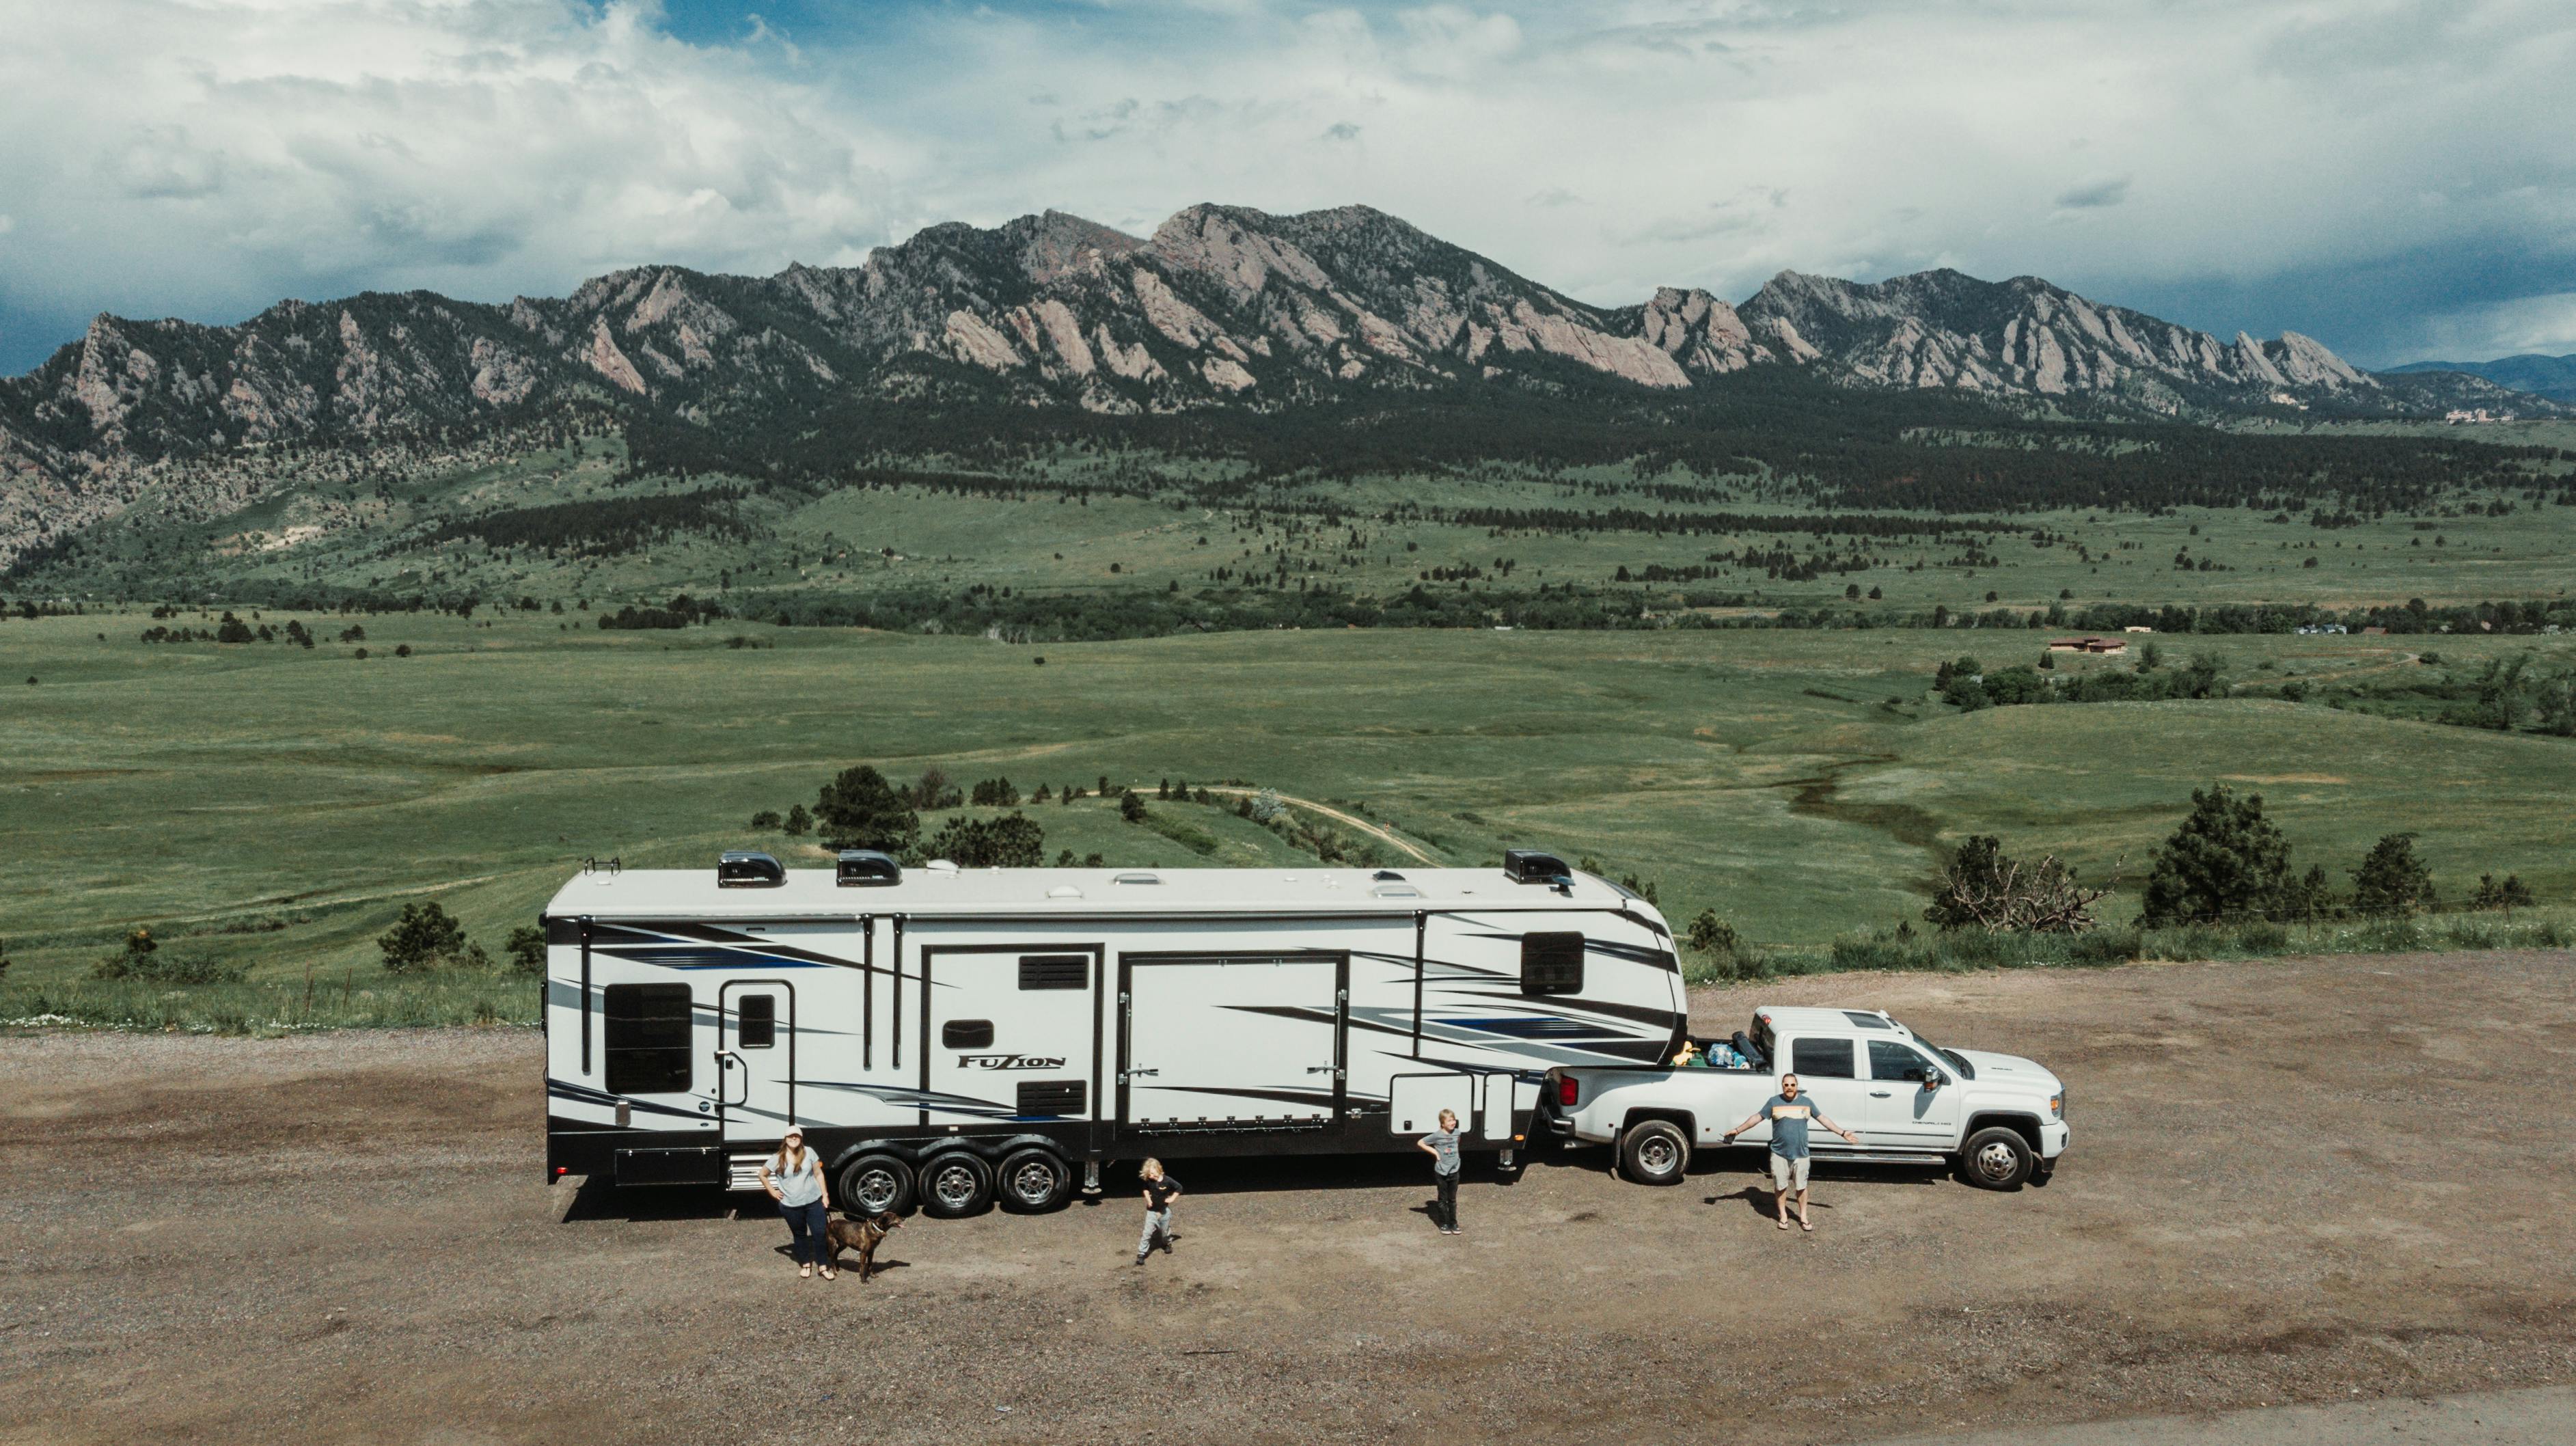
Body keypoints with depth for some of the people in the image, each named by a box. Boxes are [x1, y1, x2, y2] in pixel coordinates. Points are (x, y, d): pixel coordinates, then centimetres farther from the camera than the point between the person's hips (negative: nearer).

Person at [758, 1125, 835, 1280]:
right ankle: (806, 1264, 30)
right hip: (791, 1206, 0)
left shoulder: (809, 1153, -4)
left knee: (820, 1233, -1)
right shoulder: (777, 1159, -7)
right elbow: (762, 1175, 7)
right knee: (800, 1235, 14)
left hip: (814, 1201, 0)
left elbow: (818, 1174, 2)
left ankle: (824, 1266, 10)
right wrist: (772, 1192, 2)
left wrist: (825, 1195, -1)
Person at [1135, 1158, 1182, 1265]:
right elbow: (1146, 1189, 13)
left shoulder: (1167, 1181, -19)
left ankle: (1168, 1244, 46)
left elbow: (1179, 1188, -4)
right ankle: (1141, 1254, -4)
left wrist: (1172, 1198, -8)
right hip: (1152, 1211, 1)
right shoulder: (1149, 1181, -10)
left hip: (1164, 1211, -1)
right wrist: (1147, 1198, -3)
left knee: (1165, 1231, 17)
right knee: (1147, 1233, -7)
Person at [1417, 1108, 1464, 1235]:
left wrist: (1453, 1151, 8)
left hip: (1454, 1171, 4)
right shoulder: (1437, 1135, -14)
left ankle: (1453, 1223, 20)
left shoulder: (1457, 1133, 0)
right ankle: (1444, 1224, 15)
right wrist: (1434, 1152, -11)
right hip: (1441, 1172, -4)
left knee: (1452, 1199, 11)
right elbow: (1420, 1142, -7)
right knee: (1443, 1199, 6)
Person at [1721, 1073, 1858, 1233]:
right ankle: (1783, 1216, 21)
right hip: (1779, 1154, -1)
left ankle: (1803, 1217, 19)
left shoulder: (1806, 1102, 3)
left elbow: (1822, 1119, 10)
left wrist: (1842, 1133, 9)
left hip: (1801, 1154, 1)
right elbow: (1757, 1117, 2)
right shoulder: (1774, 1102, -2)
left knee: (1801, 1187, 7)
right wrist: (1738, 1130, -1)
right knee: (1781, 1186, 7)